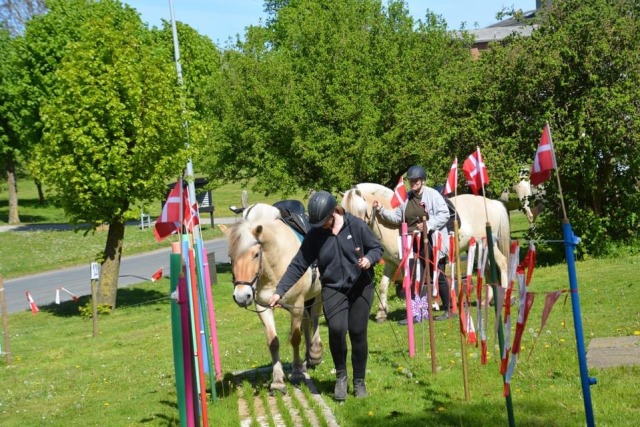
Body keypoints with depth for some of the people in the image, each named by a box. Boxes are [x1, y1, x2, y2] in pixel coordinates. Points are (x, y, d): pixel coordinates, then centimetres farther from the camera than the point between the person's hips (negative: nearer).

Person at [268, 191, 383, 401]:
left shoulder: (356, 225, -8)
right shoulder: (315, 235, -4)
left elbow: (377, 248, 2)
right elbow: (298, 265, -1)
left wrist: (369, 259, -21)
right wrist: (279, 291, -7)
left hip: (361, 287, 0)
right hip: (333, 289, 0)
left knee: (358, 333, 1)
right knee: (336, 328, -22)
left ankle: (359, 382, 20)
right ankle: (340, 375, 1)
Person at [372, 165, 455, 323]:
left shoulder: (433, 195, -7)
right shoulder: (407, 198, 11)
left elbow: (445, 214, -12)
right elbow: (397, 217, 15)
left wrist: (429, 225, -23)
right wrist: (381, 210, 3)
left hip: (432, 242, -5)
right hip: (414, 243, 6)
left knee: (438, 276, 4)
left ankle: (448, 310, 17)